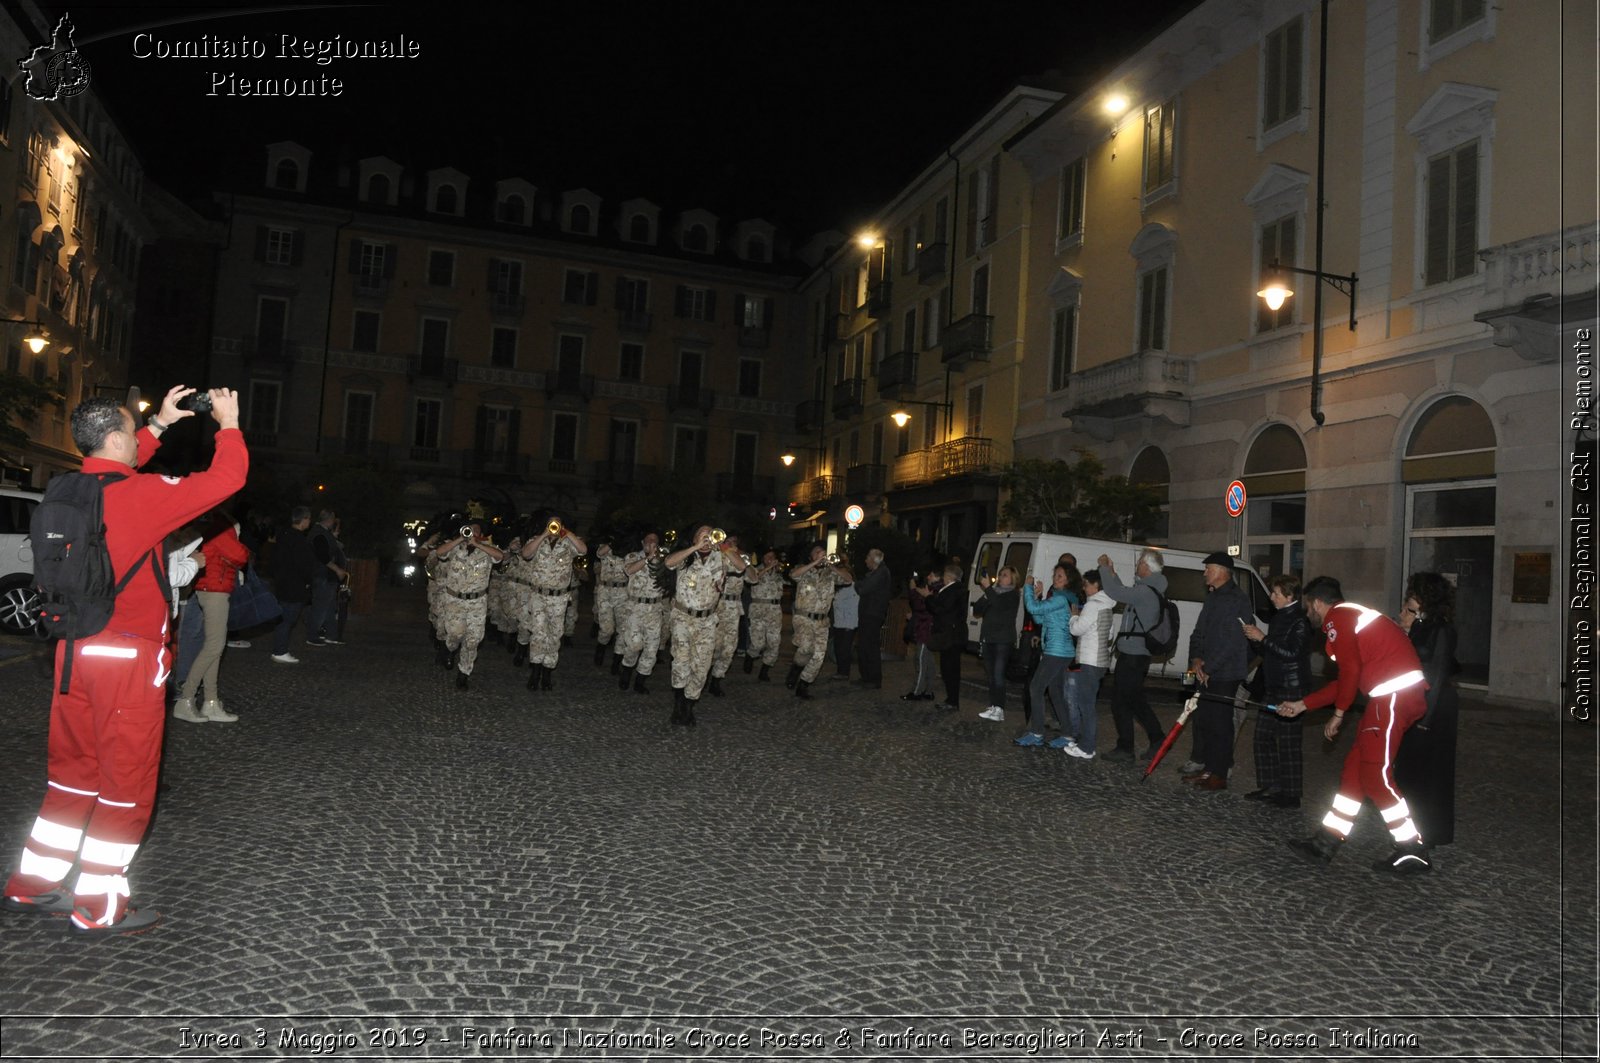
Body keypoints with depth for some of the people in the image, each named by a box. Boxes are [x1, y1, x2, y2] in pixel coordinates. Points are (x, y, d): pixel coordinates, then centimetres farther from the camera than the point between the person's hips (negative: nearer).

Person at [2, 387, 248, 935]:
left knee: (75, 769, 20)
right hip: (127, 658, -8)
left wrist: (160, 425, 24)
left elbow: (119, 467, 27)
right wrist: (228, 424, -2)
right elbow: (225, 479, -16)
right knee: (126, 781, 4)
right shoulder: (139, 495, -18)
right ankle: (99, 909, 12)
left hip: (75, 651, 8)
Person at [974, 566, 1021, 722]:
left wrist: (988, 588, -26)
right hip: (989, 638, 7)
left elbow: (1000, 604, -21)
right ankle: (993, 707, 14)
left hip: (1004, 640, -6)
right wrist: (985, 597, -6)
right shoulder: (992, 592, 16)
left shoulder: (1013, 595, -1)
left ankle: (999, 709, -17)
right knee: (991, 674, 8)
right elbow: (976, 610, 10)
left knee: (998, 674, -14)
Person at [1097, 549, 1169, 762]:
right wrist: (1111, 572, 20)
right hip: (1139, 654, 10)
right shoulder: (1153, 590, 12)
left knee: (1121, 702, 0)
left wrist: (1104, 568, -16)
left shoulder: (1145, 592, -21)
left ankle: (1125, 748, 7)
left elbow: (1115, 592, -29)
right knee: (1135, 700, 19)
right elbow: (1124, 593, 25)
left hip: (1132, 656, -10)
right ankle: (1157, 739, 22)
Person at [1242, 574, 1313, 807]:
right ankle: (1270, 787, 21)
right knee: (1263, 738, 11)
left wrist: (1263, 638, -17)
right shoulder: (1279, 617, 15)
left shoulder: (1300, 620, -13)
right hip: (1273, 688, 9)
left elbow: (1291, 653, -21)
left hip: (1291, 691, -9)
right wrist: (1257, 639, 4)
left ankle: (1290, 795, 4)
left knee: (1289, 743, -3)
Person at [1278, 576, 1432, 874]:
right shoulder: (1353, 616, 25)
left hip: (1395, 696, -10)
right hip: (1403, 694, 10)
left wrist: (1338, 715, -2)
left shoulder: (1338, 618, -5)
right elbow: (1347, 682, 26)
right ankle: (1325, 844, 17)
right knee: (1355, 769, 12)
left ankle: (1413, 851, 3)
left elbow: (1350, 671, -13)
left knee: (1376, 775, -5)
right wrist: (1301, 705, 29)